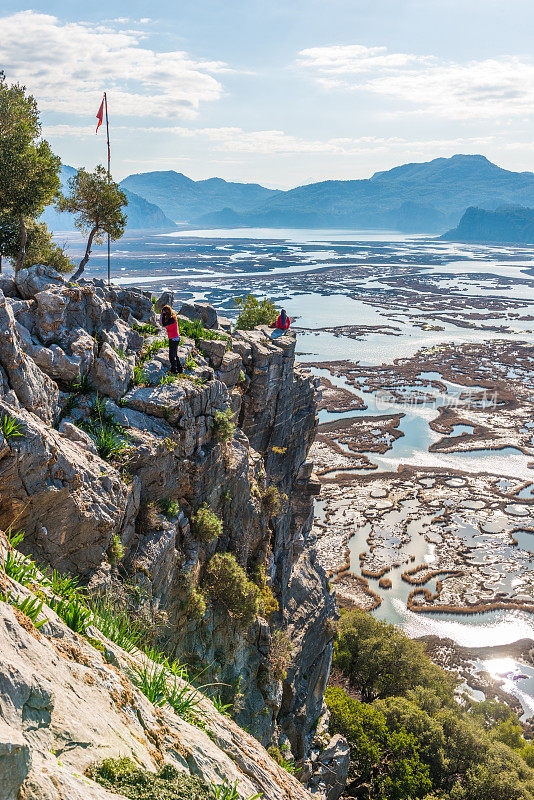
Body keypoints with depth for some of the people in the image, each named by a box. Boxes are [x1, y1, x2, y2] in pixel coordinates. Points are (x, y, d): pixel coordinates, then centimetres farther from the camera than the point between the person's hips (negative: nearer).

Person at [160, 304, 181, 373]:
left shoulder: (172, 319, -20)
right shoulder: (169, 318, 9)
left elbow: (164, 324, -25)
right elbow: (161, 324, 14)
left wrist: (163, 315, -18)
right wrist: (162, 315, 3)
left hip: (174, 339, -10)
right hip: (172, 339, 10)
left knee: (172, 355, -4)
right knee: (175, 355, 20)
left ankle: (174, 370, 5)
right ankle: (178, 368, 30)